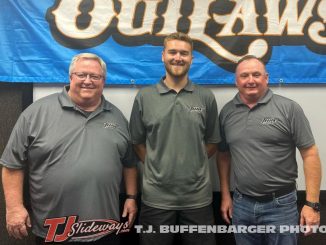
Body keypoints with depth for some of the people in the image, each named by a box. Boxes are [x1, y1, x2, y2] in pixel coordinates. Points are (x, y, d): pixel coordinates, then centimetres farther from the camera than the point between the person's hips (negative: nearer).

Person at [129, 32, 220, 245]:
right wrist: (157, 167, -1)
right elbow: (138, 142, 6)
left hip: (198, 198, 1)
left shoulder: (206, 98, 1)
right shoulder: (144, 97, 0)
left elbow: (212, 142, 9)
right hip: (156, 198, 0)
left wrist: (193, 164, 2)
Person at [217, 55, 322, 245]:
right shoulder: (227, 112, 3)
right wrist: (225, 195, 9)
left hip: (280, 205, -3)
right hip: (241, 204, 3)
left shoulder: (288, 108, -8)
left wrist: (312, 204, -11)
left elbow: (310, 155, -8)